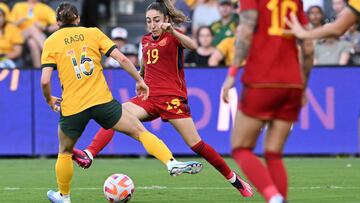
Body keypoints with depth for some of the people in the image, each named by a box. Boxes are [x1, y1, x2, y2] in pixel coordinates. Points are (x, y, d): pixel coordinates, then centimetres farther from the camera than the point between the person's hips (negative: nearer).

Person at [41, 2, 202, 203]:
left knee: (65, 152, 23)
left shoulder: (51, 42, 4)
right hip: (102, 101, 0)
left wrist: (49, 99, 12)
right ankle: (172, 163, -10)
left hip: (72, 108, 0)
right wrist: (140, 80, 11)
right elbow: (122, 59, 0)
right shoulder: (93, 33, 8)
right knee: (140, 131, 7)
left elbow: (45, 80, -6)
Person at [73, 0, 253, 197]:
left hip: (172, 98, -5)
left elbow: (192, 45, -26)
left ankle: (233, 178, 6)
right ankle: (89, 155, -33)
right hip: (149, 98, 5)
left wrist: (172, 31, -40)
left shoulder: (173, 36, -2)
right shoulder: (145, 40, 15)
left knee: (195, 144, -8)